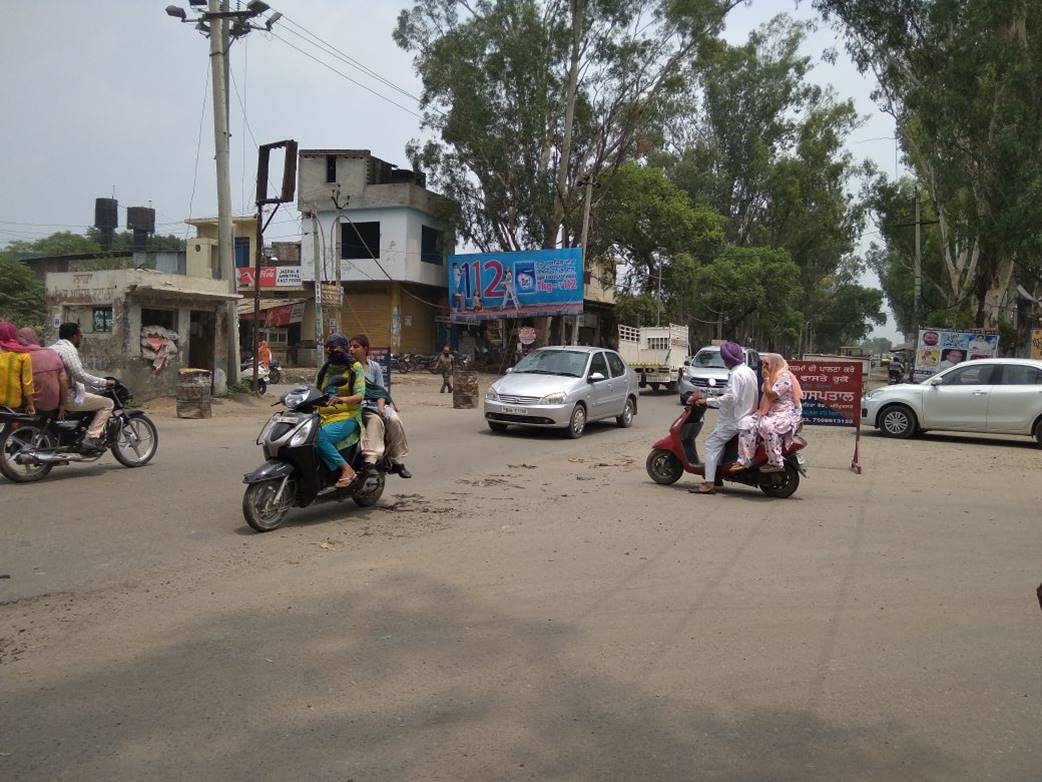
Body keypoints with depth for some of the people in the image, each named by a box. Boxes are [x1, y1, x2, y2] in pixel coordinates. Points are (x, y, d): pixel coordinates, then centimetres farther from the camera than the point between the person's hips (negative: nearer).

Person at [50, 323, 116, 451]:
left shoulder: (51, 348, 18)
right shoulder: (69, 349, -14)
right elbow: (80, 375, -23)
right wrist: (104, 382, -15)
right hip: (68, 397, -10)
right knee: (107, 403, -8)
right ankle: (91, 438, -16)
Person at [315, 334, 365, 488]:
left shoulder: (355, 367, 2)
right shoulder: (325, 369, 19)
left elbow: (359, 396, -10)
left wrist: (341, 399, -29)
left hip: (346, 418, -6)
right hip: (323, 417, 6)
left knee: (318, 438, -32)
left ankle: (346, 469, -21)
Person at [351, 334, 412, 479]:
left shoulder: (374, 367, 13)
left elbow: (381, 390, 9)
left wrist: (381, 407, -10)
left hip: (377, 403, 3)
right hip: (359, 406, -3)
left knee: (394, 420, -25)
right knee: (375, 420, -34)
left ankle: (397, 462, -17)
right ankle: (370, 460, -46)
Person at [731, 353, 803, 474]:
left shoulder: (784, 376, -12)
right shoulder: (774, 376, 20)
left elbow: (771, 395, -21)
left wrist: (766, 379, -14)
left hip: (787, 414, -10)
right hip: (771, 413, 10)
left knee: (767, 426, -38)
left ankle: (776, 463, -29)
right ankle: (744, 460, -16)